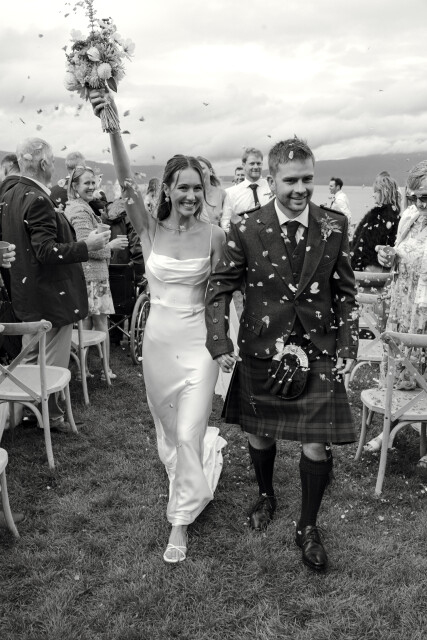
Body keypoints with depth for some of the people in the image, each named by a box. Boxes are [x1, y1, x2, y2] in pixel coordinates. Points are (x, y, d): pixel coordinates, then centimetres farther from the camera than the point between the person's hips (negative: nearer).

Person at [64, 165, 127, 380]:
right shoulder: (81, 210, -14)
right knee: (101, 322, 0)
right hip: (91, 275, -10)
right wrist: (111, 245, -8)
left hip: (79, 275, 10)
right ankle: (106, 369, 8)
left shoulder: (70, 207, 17)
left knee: (84, 324, 13)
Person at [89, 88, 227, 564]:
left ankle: (180, 521, 16)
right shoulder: (150, 230, -4)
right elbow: (126, 182, -20)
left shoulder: (214, 235, -6)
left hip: (198, 341, -2)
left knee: (187, 433, -5)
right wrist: (111, 127, -34)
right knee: (168, 427, 19)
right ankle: (201, 462, 53)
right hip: (158, 339, 3)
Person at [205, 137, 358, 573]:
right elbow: (220, 287, -2)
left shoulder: (334, 227, -4)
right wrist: (220, 344, -11)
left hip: (318, 352, 0)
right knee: (259, 434, 16)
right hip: (260, 350, 0)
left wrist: (348, 346, -1)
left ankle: (307, 527, 26)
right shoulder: (246, 231, -9)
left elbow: (344, 291, 3)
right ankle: (266, 496, 47)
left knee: (317, 444, 1)